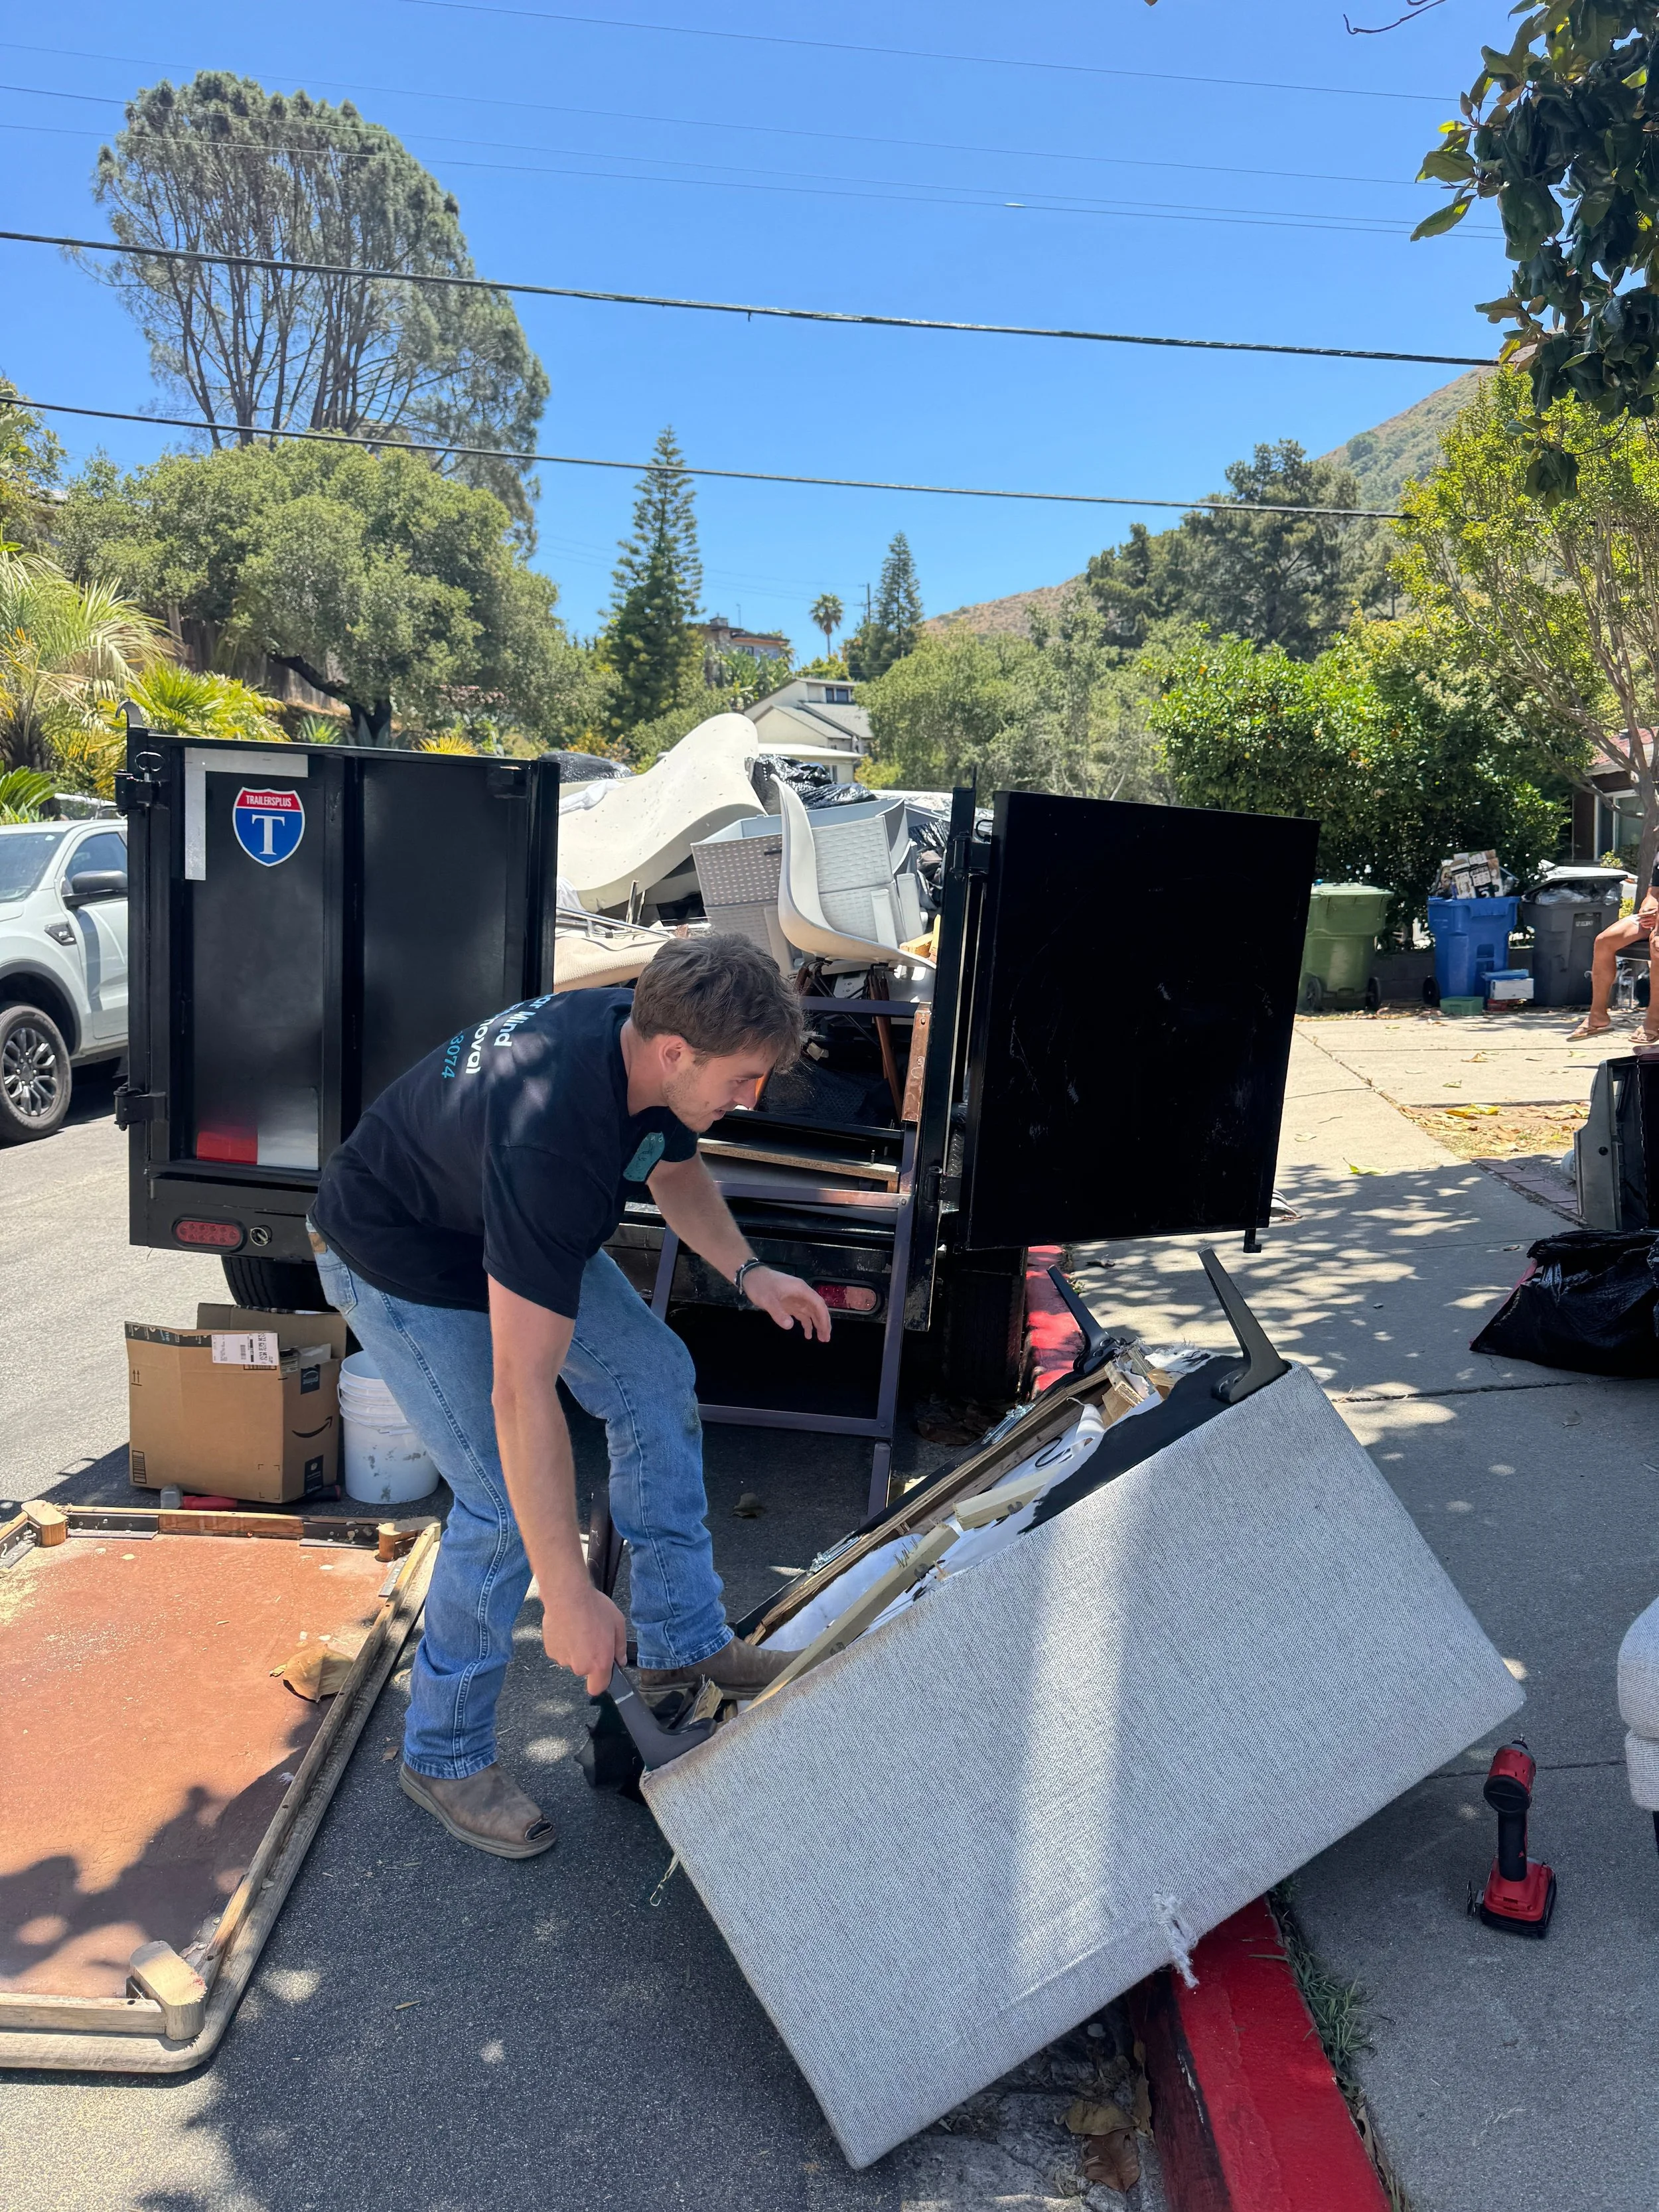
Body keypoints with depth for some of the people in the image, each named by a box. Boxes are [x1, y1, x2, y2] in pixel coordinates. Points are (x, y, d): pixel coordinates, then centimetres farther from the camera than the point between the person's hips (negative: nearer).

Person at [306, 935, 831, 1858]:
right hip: (405, 1262, -8)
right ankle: (446, 1755, 9)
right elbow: (521, 1393, -41)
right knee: (508, 1503, -13)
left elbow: (675, 1168, 8)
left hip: (519, 1229, 9)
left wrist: (748, 1272, -7)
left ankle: (681, 1639, 21)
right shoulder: (552, 1138, -42)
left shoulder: (647, 1043, -17)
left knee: (657, 1377, 7)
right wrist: (570, 1597, -38)